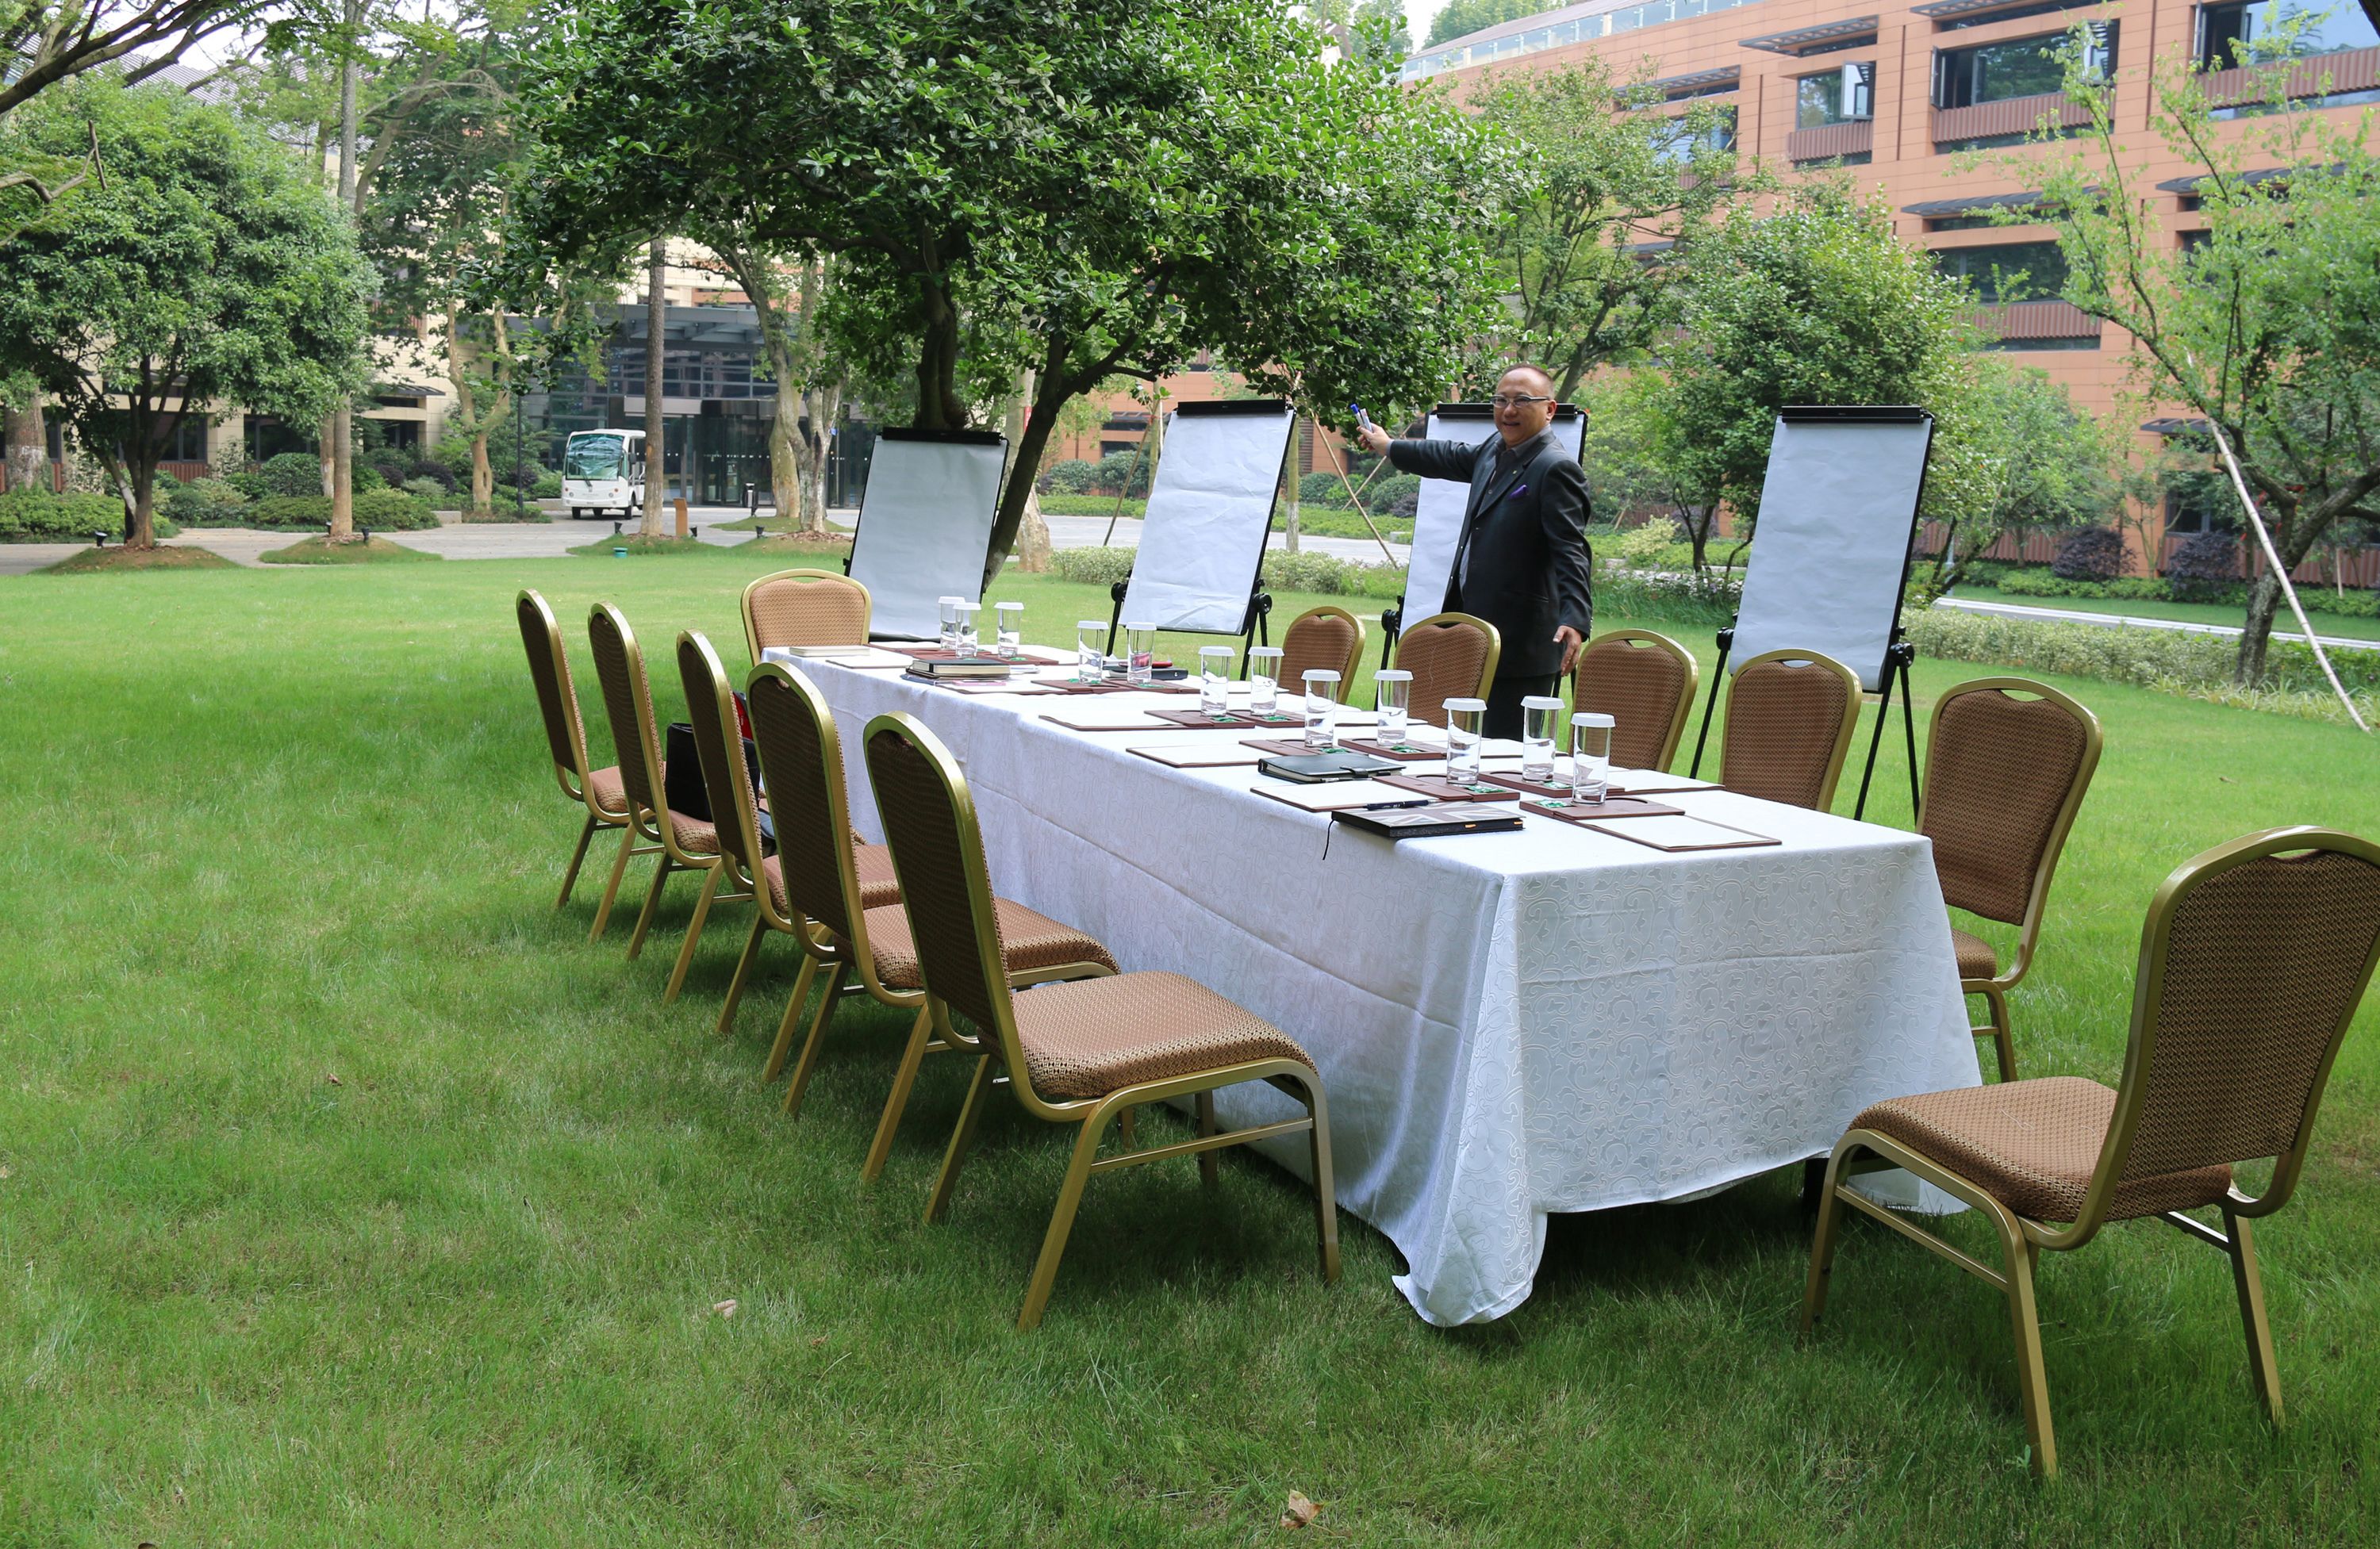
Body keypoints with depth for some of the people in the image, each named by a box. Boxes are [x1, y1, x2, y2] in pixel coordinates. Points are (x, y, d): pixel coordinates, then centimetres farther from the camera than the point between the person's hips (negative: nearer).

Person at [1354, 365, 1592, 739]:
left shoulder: (1556, 469, -13)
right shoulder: (1495, 450, 14)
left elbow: (1571, 551, -21)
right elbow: (1452, 458, 36)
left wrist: (1575, 620, -35)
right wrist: (1388, 447, 51)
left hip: (1520, 645, -9)